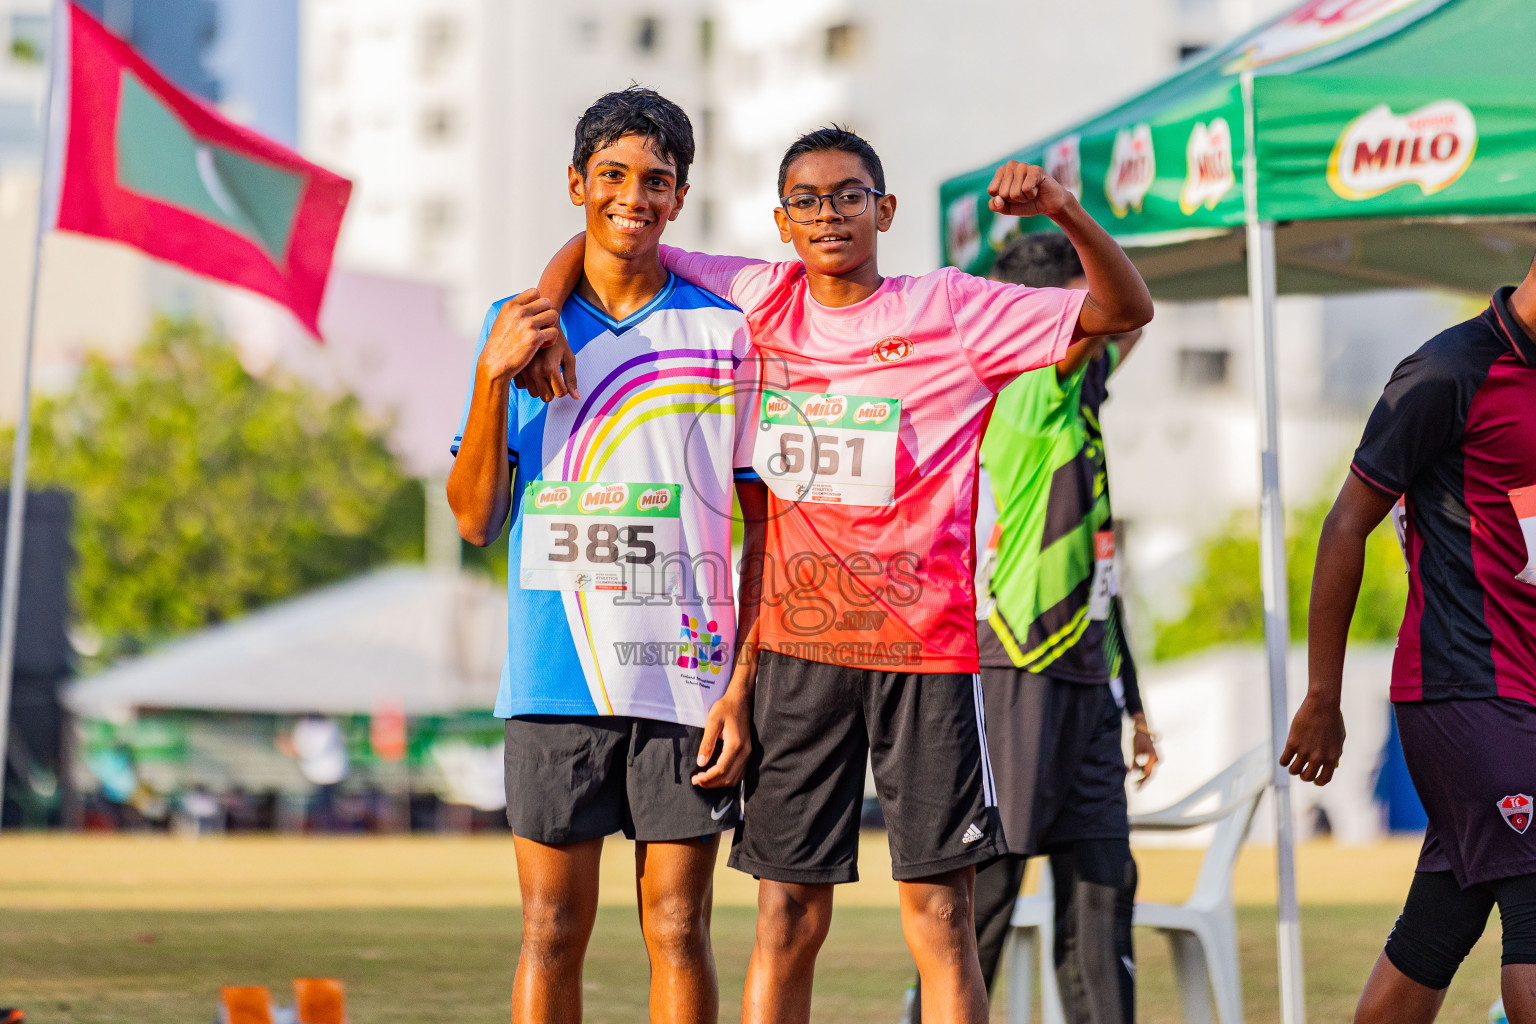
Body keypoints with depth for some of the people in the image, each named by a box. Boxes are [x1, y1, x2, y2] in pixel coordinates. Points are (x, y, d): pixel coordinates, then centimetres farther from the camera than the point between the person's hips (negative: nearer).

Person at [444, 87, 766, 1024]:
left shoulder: (726, 336, 4)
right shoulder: (521, 326, 9)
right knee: (552, 931, 2)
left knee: (679, 930, 1)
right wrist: (494, 375, -8)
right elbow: (476, 519, 5)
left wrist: (744, 686, -5)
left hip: (688, 679, -1)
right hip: (555, 678, 1)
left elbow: (764, 534, 4)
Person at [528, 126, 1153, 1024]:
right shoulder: (758, 299, 7)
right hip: (798, 645, 2)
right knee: (789, 911, 3)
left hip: (926, 645, -2)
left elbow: (1125, 310, -3)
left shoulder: (950, 309, 0)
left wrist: (1065, 211, -18)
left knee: (940, 912, -1)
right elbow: (607, 241, 16)